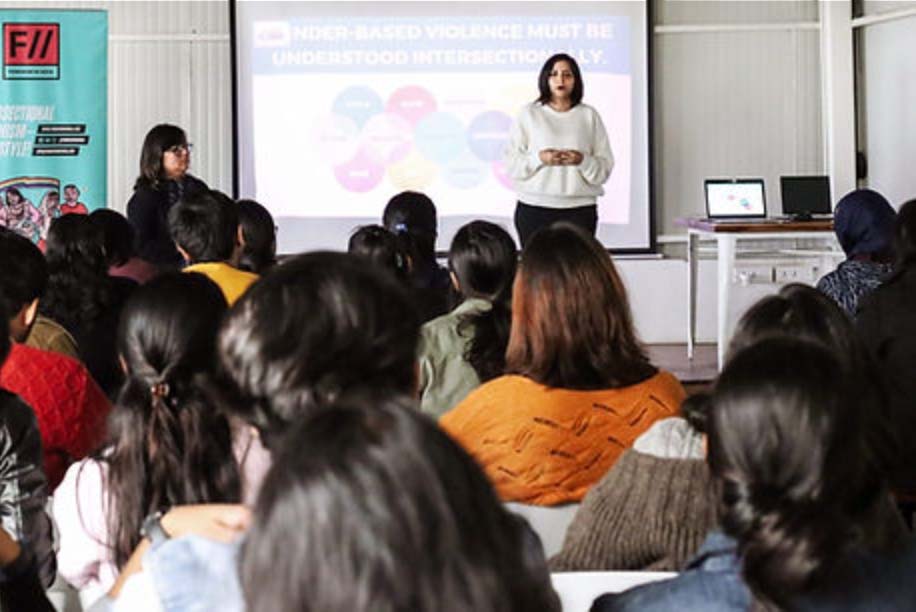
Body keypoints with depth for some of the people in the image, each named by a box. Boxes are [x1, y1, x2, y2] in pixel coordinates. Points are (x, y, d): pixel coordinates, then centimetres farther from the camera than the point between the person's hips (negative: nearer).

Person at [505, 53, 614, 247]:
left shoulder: (589, 115, 11)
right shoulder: (529, 114, 9)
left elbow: (605, 167, 7)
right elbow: (511, 163, 3)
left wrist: (582, 161, -12)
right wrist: (539, 158, -13)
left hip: (580, 209, 1)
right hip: (534, 208, 0)